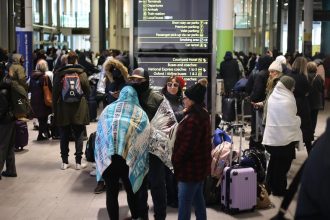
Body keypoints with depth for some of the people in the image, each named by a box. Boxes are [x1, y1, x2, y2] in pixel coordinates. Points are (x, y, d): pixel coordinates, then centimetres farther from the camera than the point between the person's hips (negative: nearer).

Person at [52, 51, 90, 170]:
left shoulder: (59, 74, -3)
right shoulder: (82, 73, -4)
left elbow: (55, 93, 0)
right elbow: (87, 90, -1)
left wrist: (55, 109, 7)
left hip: (63, 110, 1)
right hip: (79, 110, 0)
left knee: (64, 136, 9)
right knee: (78, 136, 6)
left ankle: (64, 162, 13)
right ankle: (78, 162, 8)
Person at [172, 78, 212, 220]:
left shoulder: (192, 119, -25)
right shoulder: (203, 114, 8)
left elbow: (186, 146, -25)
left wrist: (175, 162, -11)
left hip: (190, 167, -10)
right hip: (200, 165, 10)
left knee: (184, 202, -1)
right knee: (198, 198, 19)